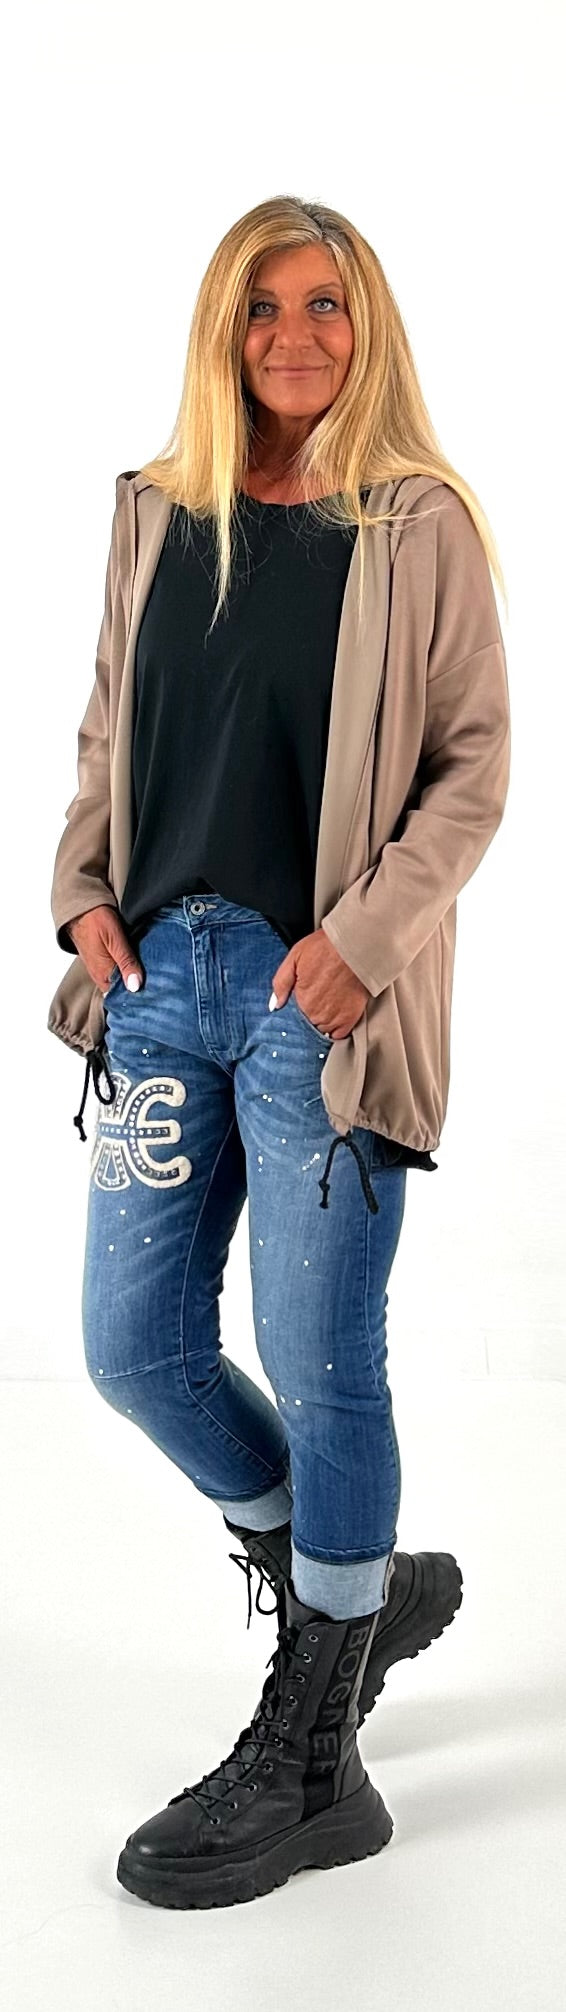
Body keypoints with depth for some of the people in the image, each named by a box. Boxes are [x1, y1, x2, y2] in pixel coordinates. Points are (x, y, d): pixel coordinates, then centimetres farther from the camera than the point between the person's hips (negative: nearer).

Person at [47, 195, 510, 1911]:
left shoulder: (420, 524, -1)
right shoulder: (156, 512, 12)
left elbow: (473, 764, -2)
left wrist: (364, 935, -13)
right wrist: (87, 891, 3)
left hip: (321, 992, -5)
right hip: (161, 976, 6)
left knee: (320, 1367, 0)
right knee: (135, 1349, 9)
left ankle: (308, 1763, 19)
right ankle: (364, 1586, 34)